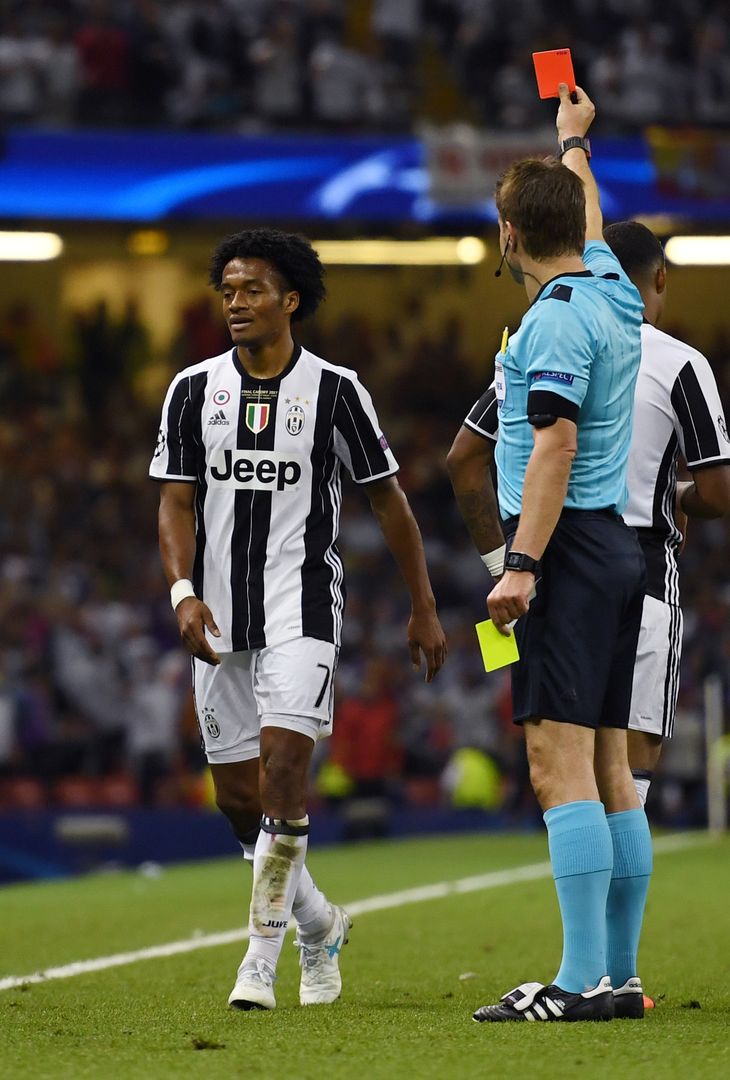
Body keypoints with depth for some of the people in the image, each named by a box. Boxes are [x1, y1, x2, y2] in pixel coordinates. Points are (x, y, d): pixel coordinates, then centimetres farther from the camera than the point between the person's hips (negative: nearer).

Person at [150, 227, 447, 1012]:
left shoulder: (334, 390, -1)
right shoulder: (193, 390, 6)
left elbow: (387, 500, 5)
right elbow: (177, 503, 4)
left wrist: (424, 608, 5)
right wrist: (184, 592, -13)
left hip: (301, 602, -4)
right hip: (219, 615, 4)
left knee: (282, 766, -19)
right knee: (236, 794, 6)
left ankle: (261, 956, -14)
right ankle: (319, 925, 28)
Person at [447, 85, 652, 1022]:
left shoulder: (556, 320, -13)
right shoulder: (609, 290, 12)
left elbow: (556, 444, -21)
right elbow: (588, 217, 34)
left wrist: (520, 563, -24)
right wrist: (573, 139, 51)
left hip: (569, 551, -9)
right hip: (616, 550, 9)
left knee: (560, 767, -13)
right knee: (608, 774, 9)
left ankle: (583, 980, -19)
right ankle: (619, 977, 10)